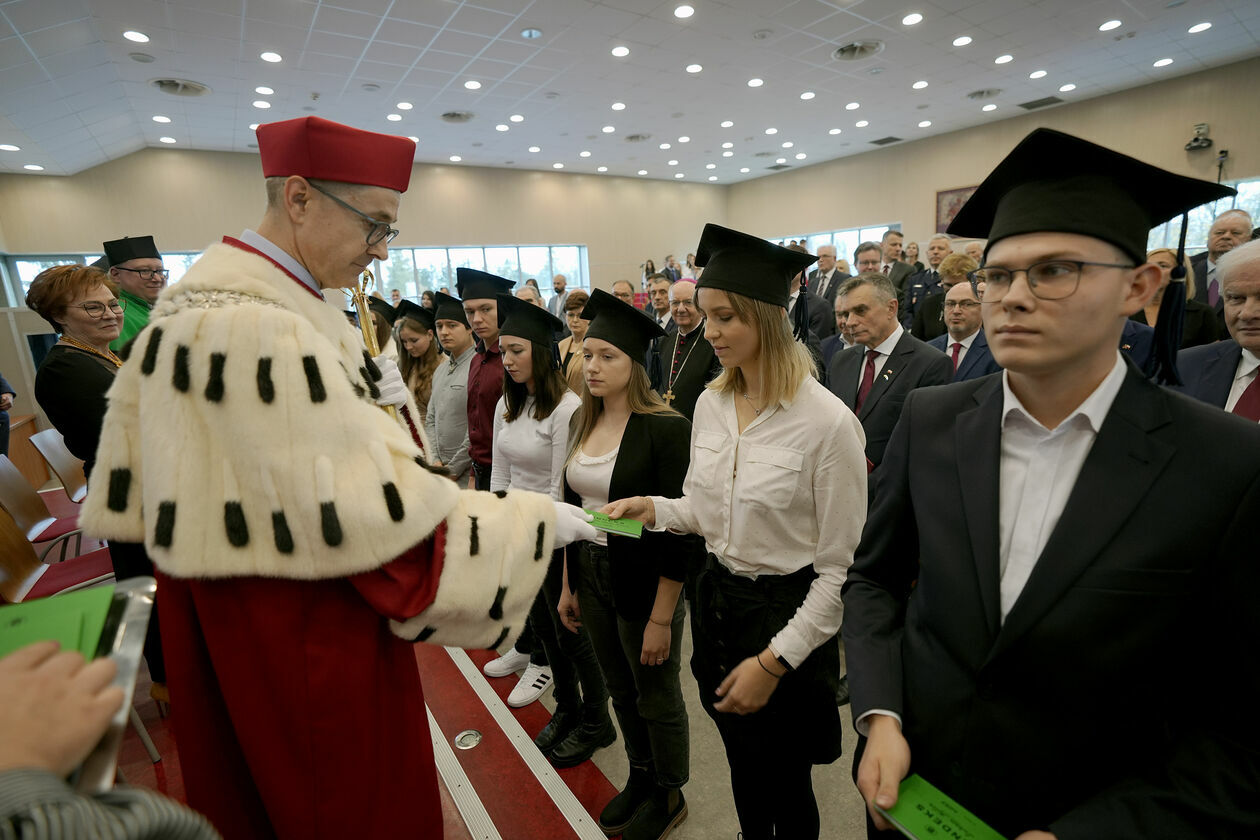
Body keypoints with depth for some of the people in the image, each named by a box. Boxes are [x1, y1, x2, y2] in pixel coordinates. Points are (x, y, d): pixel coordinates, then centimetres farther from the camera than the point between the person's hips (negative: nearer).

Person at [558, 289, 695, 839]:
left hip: (645, 582, -6)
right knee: (621, 690, 24)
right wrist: (567, 585, 11)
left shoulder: (665, 428, -19)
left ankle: (669, 795, 43)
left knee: (657, 699, 16)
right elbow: (573, 506, 8)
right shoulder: (583, 422, 1)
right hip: (591, 577, 6)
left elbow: (680, 528, -18)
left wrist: (661, 617, -16)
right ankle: (641, 778, 49)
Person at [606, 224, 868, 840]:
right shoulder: (710, 403, -2)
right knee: (743, 774, 25)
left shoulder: (827, 420, -21)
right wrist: (652, 508, -10)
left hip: (786, 613, -5)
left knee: (783, 788, 18)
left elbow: (840, 567, -15)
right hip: (717, 599, 5)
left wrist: (775, 662, -14)